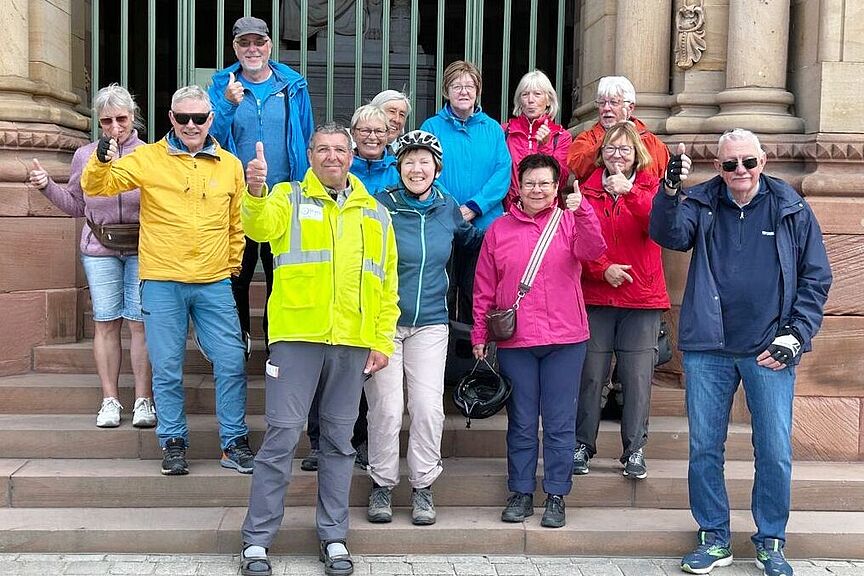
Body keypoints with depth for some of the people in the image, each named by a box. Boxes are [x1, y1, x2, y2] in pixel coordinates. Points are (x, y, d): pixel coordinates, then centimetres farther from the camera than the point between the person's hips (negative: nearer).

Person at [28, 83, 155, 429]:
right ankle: (109, 399, 14)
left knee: (140, 322, -2)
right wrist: (47, 186, 4)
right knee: (105, 322, 4)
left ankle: (143, 400, 7)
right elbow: (75, 205, 16)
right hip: (99, 250, 2)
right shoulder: (85, 156, 7)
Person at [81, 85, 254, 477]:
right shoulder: (148, 158, 1)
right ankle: (174, 443, 19)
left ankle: (234, 444, 14)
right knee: (167, 369, 4)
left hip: (214, 284, 2)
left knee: (231, 364, 1)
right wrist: (101, 161, -25)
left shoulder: (230, 165, 8)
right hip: (162, 283, -2)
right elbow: (96, 187, -4)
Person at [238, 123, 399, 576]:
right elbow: (260, 227, -16)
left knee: (339, 440, 10)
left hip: (353, 343, 3)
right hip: (297, 336, -3)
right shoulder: (288, 198, 7)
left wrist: (383, 341, 6)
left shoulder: (375, 214, 15)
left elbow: (387, 284, 14)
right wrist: (256, 193, -38)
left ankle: (334, 537, 21)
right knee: (282, 436, -3)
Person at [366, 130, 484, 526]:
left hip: (430, 323, 3)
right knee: (386, 407, -2)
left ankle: (423, 487, 15)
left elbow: (471, 238, 25)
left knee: (428, 406, -1)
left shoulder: (448, 208, 6)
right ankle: (382, 485, 16)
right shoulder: (381, 206, -6)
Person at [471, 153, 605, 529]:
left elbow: (592, 251, -14)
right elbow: (484, 288, 9)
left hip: (564, 339, -1)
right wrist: (480, 335, 6)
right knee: (521, 422, 9)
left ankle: (556, 496, 15)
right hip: (514, 341, 1)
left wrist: (582, 212, -27)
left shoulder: (569, 222, 6)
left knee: (560, 422, 4)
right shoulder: (499, 230, 8)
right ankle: (521, 493, 20)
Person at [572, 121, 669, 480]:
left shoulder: (649, 187, 6)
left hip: (642, 298, 0)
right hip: (594, 297, 0)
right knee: (591, 373, 3)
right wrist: (602, 269, -15)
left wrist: (630, 192, -28)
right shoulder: (587, 190, 7)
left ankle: (634, 450, 14)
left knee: (638, 375, 1)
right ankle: (583, 444, 17)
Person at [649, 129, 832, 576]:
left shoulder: (791, 210, 4)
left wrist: (796, 336, -4)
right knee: (704, 448, 7)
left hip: (769, 351, 0)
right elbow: (670, 235, -16)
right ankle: (714, 538, 23)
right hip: (708, 348, 1)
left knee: (775, 452, 4)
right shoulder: (701, 204, 4)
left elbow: (816, 278, 5)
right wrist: (670, 190, -33)